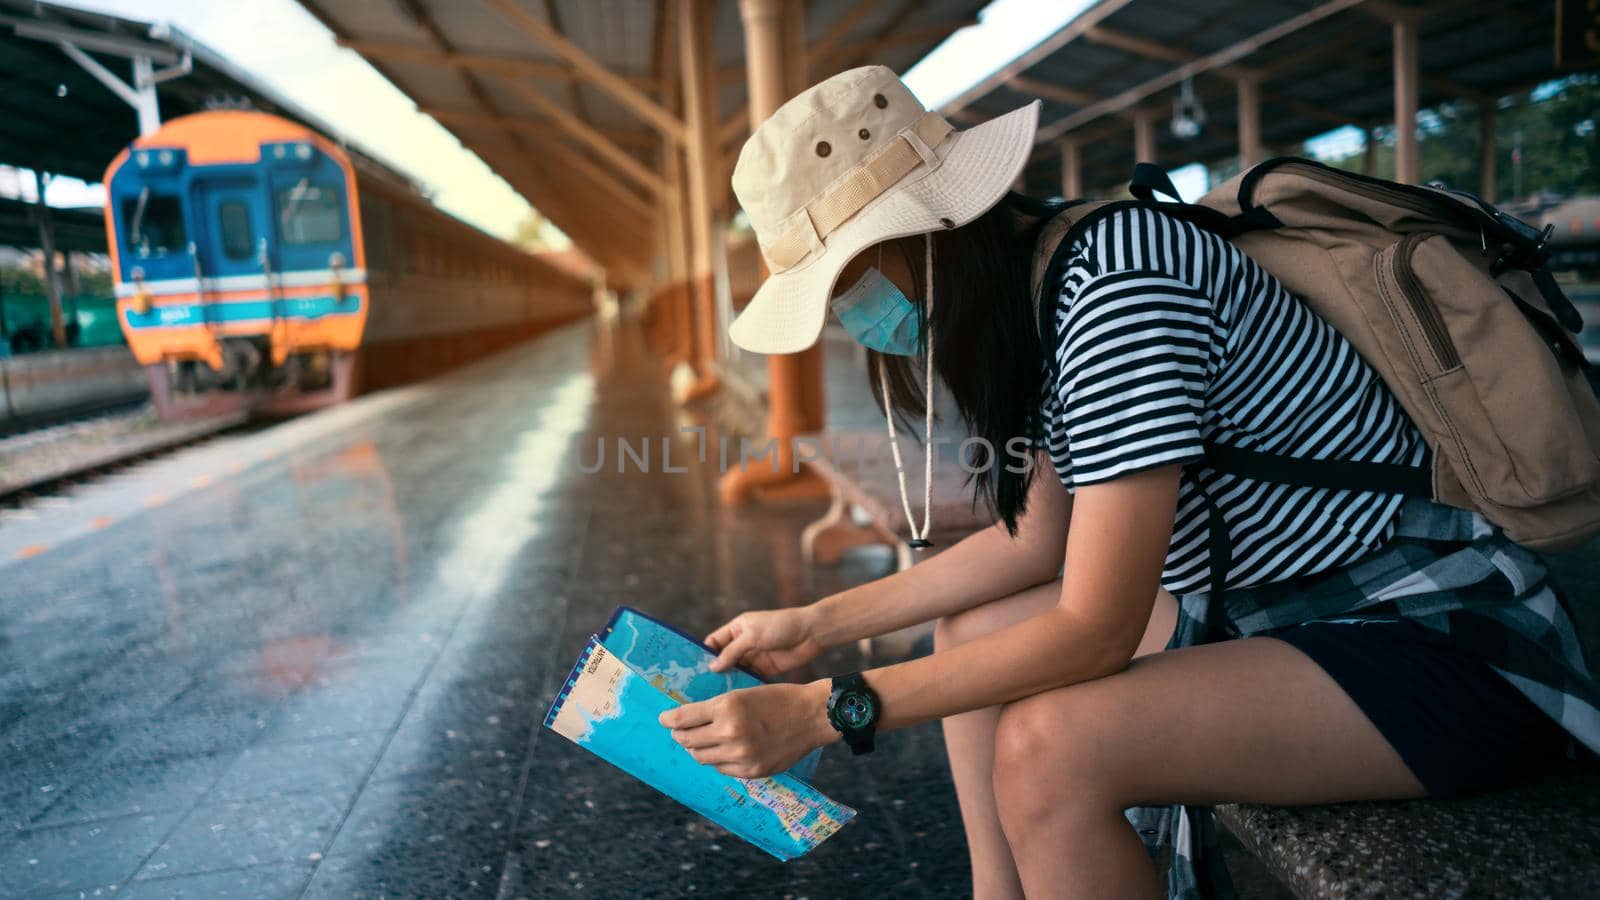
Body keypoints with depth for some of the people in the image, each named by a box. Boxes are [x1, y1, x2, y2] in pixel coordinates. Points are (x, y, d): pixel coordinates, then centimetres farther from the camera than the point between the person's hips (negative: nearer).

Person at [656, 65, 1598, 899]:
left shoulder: (1121, 284, -26)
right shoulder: (1039, 286, 2)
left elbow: (1094, 631, -25)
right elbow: (1038, 538, 8)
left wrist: (824, 711, -21)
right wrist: (817, 625, 9)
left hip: (1451, 640, -9)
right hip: (1278, 600, 9)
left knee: (1047, 747, -28)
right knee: (973, 631, 11)